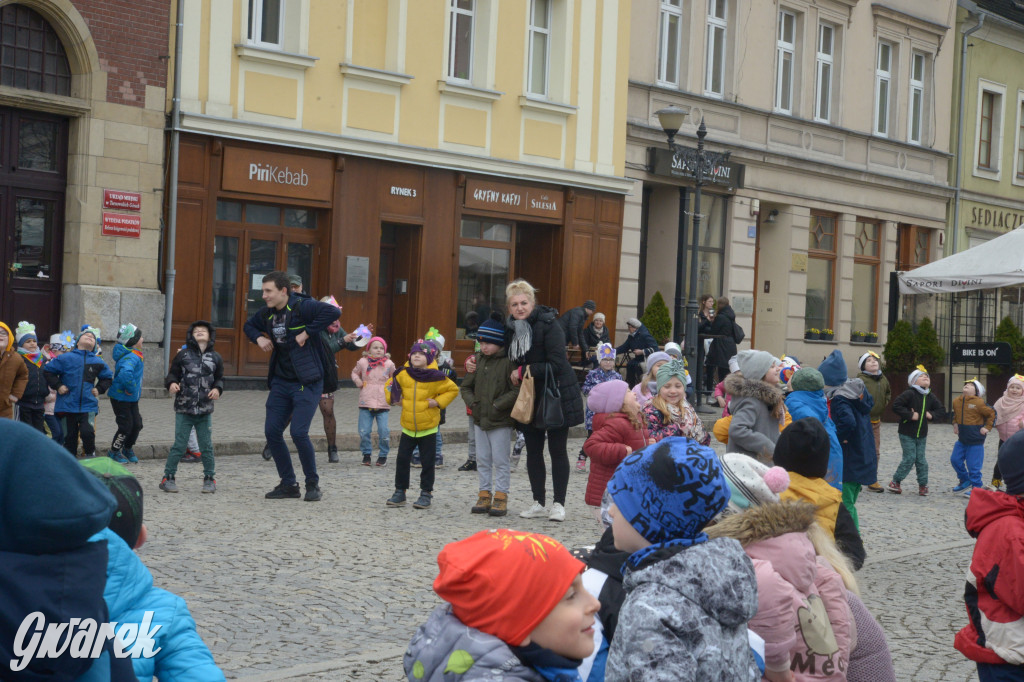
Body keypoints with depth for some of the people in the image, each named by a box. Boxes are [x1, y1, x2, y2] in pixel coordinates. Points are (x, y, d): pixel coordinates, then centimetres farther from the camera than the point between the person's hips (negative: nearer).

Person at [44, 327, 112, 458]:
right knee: (69, 437, 6)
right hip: (67, 406, 0)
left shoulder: (98, 362, 9)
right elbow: (48, 371, 7)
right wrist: (58, 386, -1)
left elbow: (108, 377, 24)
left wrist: (99, 389, 9)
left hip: (88, 406, 1)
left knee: (87, 432, -18)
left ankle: (90, 455, 6)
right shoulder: (66, 358, 1)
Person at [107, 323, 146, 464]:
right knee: (126, 426, -2)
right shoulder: (131, 357, -24)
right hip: (121, 398, -9)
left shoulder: (135, 355, 8)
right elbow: (126, 373, -43)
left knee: (137, 424, 11)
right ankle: (114, 451, 17)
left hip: (132, 399, 9)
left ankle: (128, 448, 31)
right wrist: (131, 388, -28)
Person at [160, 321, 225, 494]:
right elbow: (172, 374, 5)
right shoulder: (183, 355, 0)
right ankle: (168, 478, 10)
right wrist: (171, 383, -16)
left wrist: (217, 389, -4)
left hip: (205, 410, 2)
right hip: (184, 410, -2)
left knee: (206, 446, 6)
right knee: (179, 445, -1)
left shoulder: (215, 357, 7)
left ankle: (209, 478, 19)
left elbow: (220, 378, 15)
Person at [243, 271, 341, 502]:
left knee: (299, 433, -13)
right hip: (281, 381, 8)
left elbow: (333, 312, -31)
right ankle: (288, 484, 17)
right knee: (272, 431, 3)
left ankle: (313, 485, 7)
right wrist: (258, 338, 5)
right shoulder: (267, 313, 7)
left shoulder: (302, 307, -16)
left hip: (307, 382, -8)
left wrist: (306, 333, -27)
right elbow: (249, 325, 28)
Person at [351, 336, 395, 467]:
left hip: (383, 404, -1)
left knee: (384, 431, -7)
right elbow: (355, 372, 22)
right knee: (364, 432, -2)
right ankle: (366, 454, 18)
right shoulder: (363, 362, 3)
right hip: (365, 403, 1)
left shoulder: (389, 364, 3)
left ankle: (383, 455, 13)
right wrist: (357, 381, 2)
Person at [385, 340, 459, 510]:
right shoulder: (403, 374, -3)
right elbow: (391, 385, 16)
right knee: (402, 460, 6)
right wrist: (394, 398, 0)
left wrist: (438, 401, -9)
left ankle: (426, 493, 16)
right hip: (408, 428, 3)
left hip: (428, 428, -3)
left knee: (427, 462, 5)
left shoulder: (435, 377, -11)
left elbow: (453, 389, 1)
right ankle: (400, 492, 17)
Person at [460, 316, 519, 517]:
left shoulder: (508, 362, -11)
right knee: (482, 459, 11)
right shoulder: (478, 361, 8)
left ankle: (501, 498, 6)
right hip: (479, 419, 6)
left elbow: (516, 391, -17)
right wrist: (472, 403, -1)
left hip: (501, 422, -6)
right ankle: (485, 495, 19)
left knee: (501, 460, 0)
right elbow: (466, 386, 15)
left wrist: (497, 406, -19)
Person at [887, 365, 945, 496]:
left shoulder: (930, 396, 7)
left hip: (921, 434, 6)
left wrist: (932, 415, -1)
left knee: (921, 459, 6)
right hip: (907, 433, -6)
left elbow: (941, 410, 18)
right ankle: (895, 482, 8)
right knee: (909, 458, -6)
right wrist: (910, 415, -21)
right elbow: (896, 406, -21)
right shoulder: (909, 394, -14)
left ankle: (923, 484, 16)